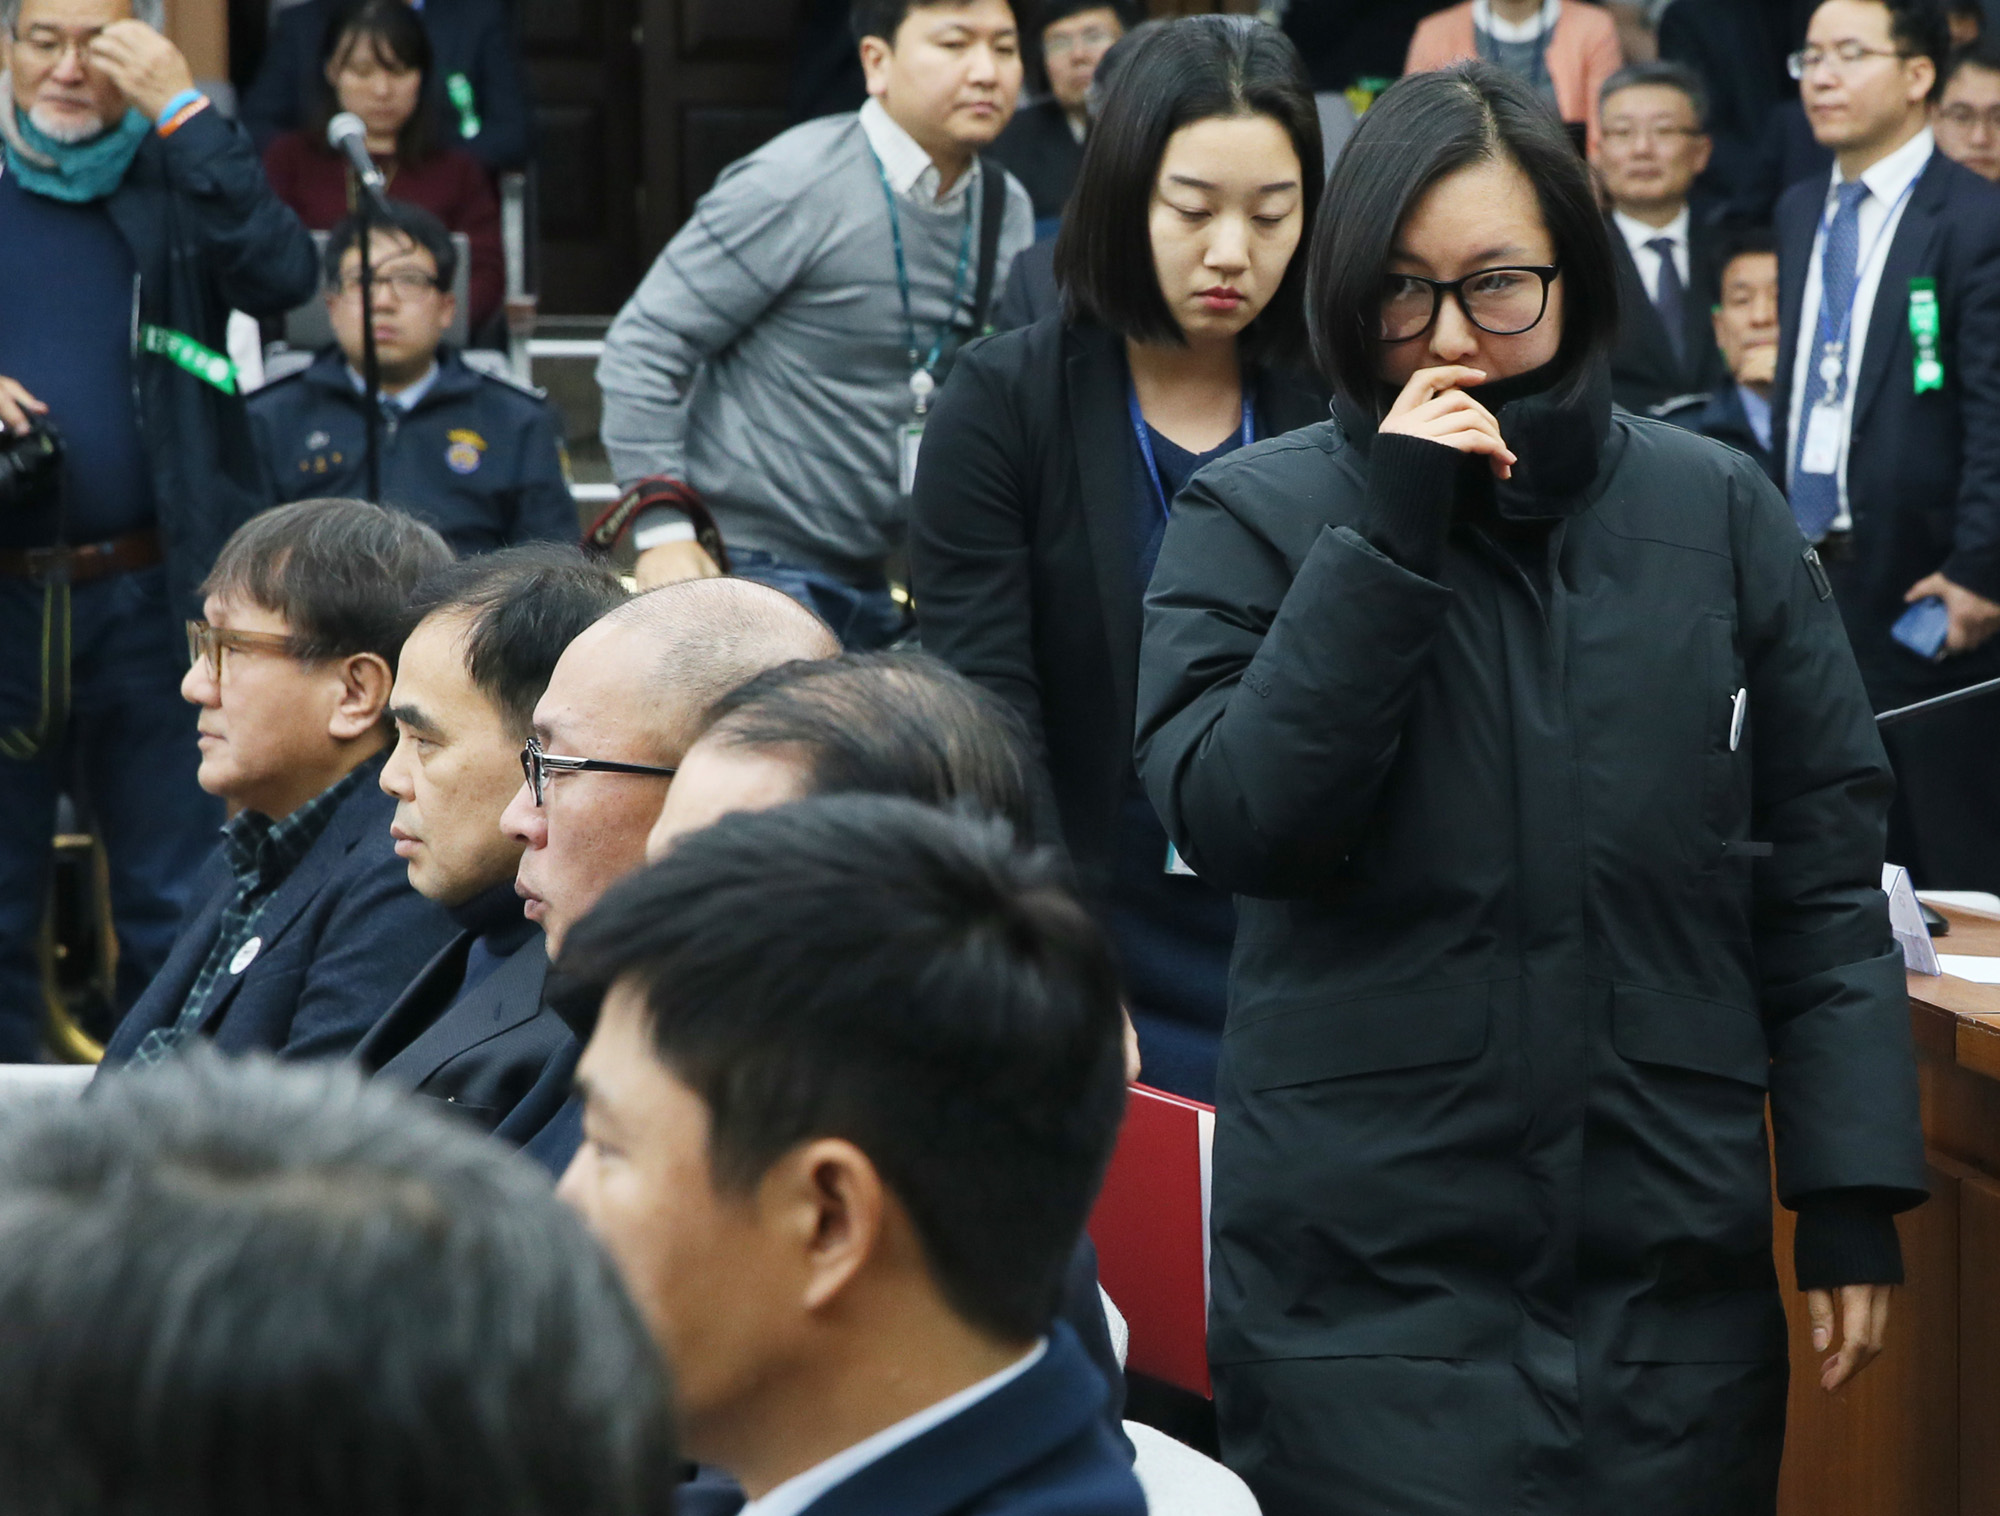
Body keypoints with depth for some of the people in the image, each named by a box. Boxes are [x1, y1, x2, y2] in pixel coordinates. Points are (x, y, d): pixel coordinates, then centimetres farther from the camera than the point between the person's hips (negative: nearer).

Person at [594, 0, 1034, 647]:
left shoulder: (1009, 213, 8)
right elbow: (642, 350, -11)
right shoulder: (793, 187, -12)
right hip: (756, 572, -7)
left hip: (881, 586, 7)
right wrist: (662, 531, -16)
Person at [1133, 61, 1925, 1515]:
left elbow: (1822, 871, 6)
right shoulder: (1258, 520, 0)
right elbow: (1235, 822, -12)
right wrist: (1388, 538, -16)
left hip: (1674, 1270, 2)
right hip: (1369, 1273, -2)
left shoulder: (1716, 512, 4)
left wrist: (1853, 1190, 1)